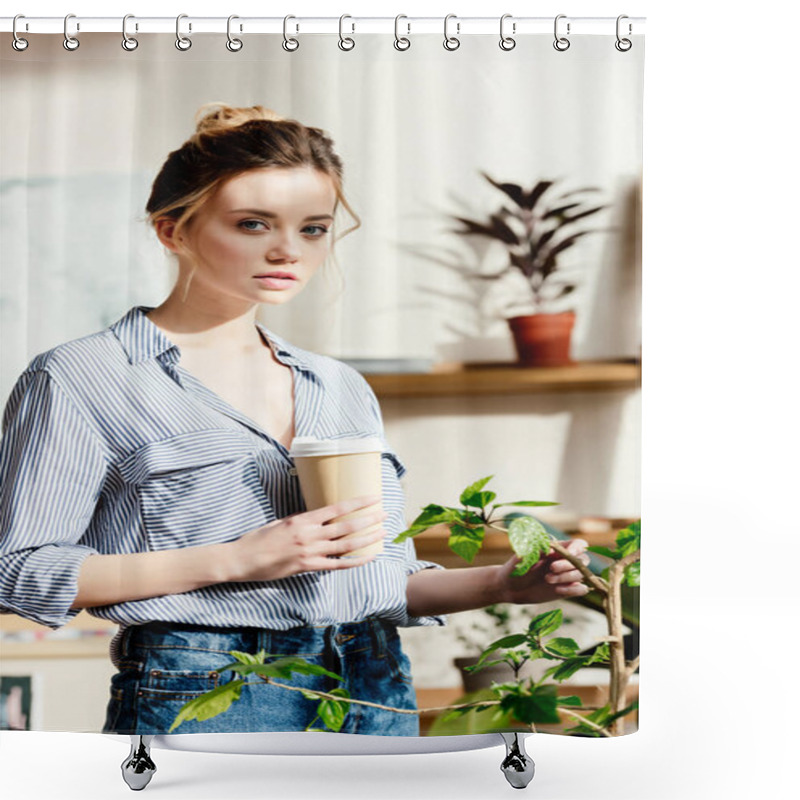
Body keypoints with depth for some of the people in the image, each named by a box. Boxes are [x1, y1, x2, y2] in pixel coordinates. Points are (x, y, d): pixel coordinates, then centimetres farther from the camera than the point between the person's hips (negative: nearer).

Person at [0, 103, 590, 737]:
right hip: (202, 698, -5)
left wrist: (501, 583, 1)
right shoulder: (79, 380, -2)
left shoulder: (344, 388, 15)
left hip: (376, 699, 5)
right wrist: (232, 561, -14)